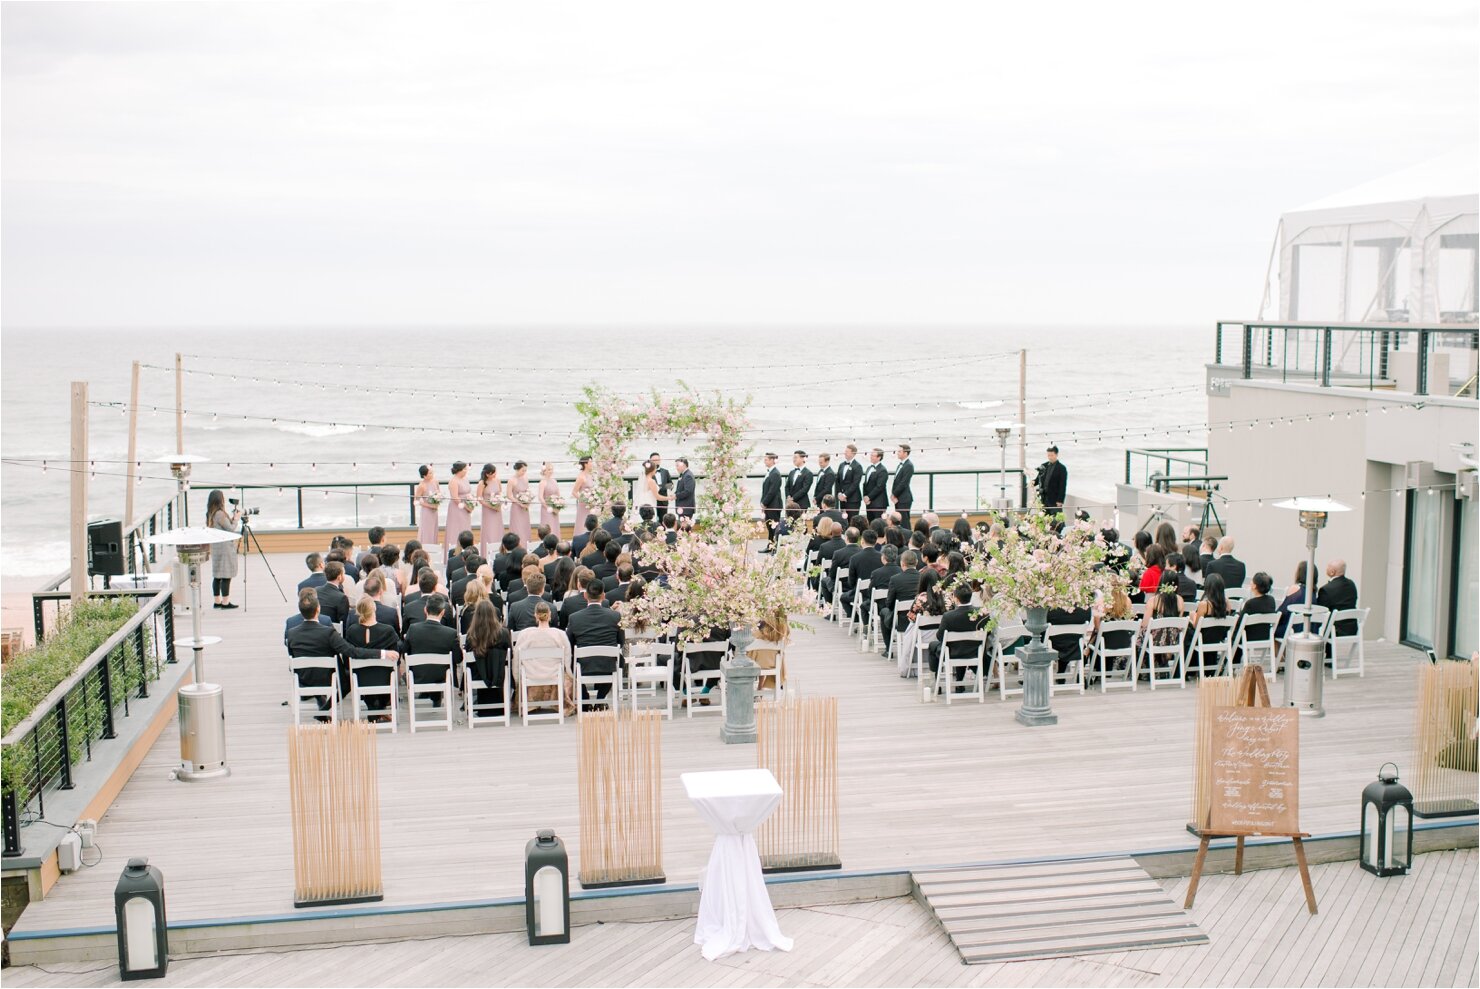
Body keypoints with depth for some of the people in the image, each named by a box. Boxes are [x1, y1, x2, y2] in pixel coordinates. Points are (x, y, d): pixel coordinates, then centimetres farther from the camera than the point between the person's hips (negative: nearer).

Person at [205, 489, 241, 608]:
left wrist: (232, 517, 11)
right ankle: (225, 602, -4)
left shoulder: (211, 514, 10)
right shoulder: (220, 514, -17)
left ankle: (217, 601, 17)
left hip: (216, 548, 9)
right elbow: (231, 529, -15)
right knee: (226, 576, -5)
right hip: (225, 548, -9)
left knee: (217, 576, 12)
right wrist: (236, 518, -2)